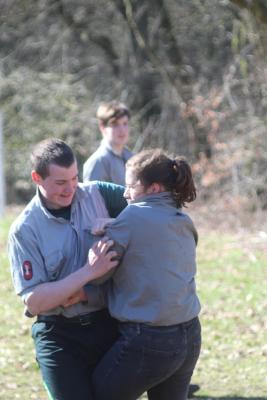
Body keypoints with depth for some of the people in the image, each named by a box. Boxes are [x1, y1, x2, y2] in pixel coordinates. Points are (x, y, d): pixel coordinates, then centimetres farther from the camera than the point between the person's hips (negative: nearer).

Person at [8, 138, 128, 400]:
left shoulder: (96, 195, -1)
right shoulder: (24, 230, -10)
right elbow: (34, 302, -14)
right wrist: (89, 272, -24)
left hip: (109, 326, 4)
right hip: (60, 337, -4)